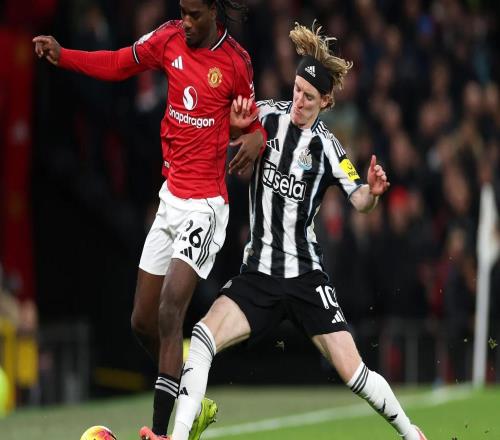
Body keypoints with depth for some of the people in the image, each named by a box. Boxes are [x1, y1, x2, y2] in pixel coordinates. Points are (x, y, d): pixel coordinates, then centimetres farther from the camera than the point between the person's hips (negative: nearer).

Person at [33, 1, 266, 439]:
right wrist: (62, 55, 2)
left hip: (204, 205, -6)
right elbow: (118, 65, 15)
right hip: (170, 198, 6)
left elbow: (253, 121, 6)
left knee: (169, 314, -20)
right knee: (143, 321, 9)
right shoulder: (169, 38, 3)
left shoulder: (236, 62, -7)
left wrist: (256, 139, -17)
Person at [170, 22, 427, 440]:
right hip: (257, 275, 1)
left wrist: (373, 192, -38)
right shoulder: (268, 116, -1)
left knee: (353, 372, -7)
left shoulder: (328, 148, -5)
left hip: (305, 276, -1)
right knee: (201, 339, -23)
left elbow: (360, 201, -14)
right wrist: (237, 125, -21)